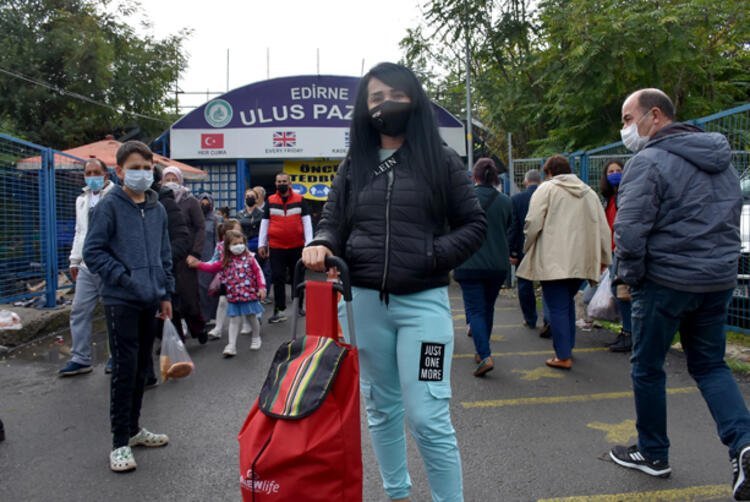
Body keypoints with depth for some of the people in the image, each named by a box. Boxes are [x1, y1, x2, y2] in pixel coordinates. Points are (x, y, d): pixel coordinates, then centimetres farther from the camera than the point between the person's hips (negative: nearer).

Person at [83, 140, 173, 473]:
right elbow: (92, 251, -10)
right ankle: (120, 442, 9)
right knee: (124, 370, -3)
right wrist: (125, 277, -15)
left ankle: (133, 428, 29)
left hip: (150, 300, 6)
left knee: (141, 368, 14)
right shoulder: (109, 206, -7)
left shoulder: (157, 209, 10)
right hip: (120, 300, -6)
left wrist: (166, 294, 12)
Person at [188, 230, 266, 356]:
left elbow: (258, 272, -1)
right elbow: (212, 267, 9)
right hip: (234, 297, 1)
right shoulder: (226, 261, 2)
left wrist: (261, 287, -8)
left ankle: (256, 338, 35)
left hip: (250, 294, -1)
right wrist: (197, 264, -2)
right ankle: (231, 345, 5)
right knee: (234, 320, 4)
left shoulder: (249, 258, -3)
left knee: (252, 317, 12)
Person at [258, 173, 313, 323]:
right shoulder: (270, 201, 6)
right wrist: (261, 244, 2)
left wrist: (309, 243, -8)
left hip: (297, 247, 0)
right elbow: (264, 223, 8)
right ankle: (279, 311, 2)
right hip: (276, 248, 1)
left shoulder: (299, 200, 2)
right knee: (278, 279, -1)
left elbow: (306, 222, -1)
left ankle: (300, 306, 26)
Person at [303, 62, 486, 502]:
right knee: (382, 410, 16)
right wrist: (321, 244, -11)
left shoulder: (441, 160, 2)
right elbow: (334, 221, 11)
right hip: (364, 302, 4)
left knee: (428, 418, -5)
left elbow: (474, 225, 3)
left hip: (423, 302, -3)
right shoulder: (354, 165, 10)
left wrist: (433, 256, -12)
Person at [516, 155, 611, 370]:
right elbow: (603, 228, 14)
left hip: (553, 260, -6)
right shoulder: (589, 192, 15)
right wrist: (604, 258, 20)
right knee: (568, 302, 22)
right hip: (581, 261, 6)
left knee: (557, 307, -1)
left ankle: (563, 356, 1)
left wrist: (527, 248, 5)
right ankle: (568, 346, 30)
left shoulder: (547, 188, -1)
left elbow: (533, 223, -11)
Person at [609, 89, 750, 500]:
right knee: (709, 365, 18)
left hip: (666, 281, -7)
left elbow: (629, 230, -19)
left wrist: (629, 275, -5)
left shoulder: (649, 161, -14)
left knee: (647, 368, 10)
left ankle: (652, 453, 24)